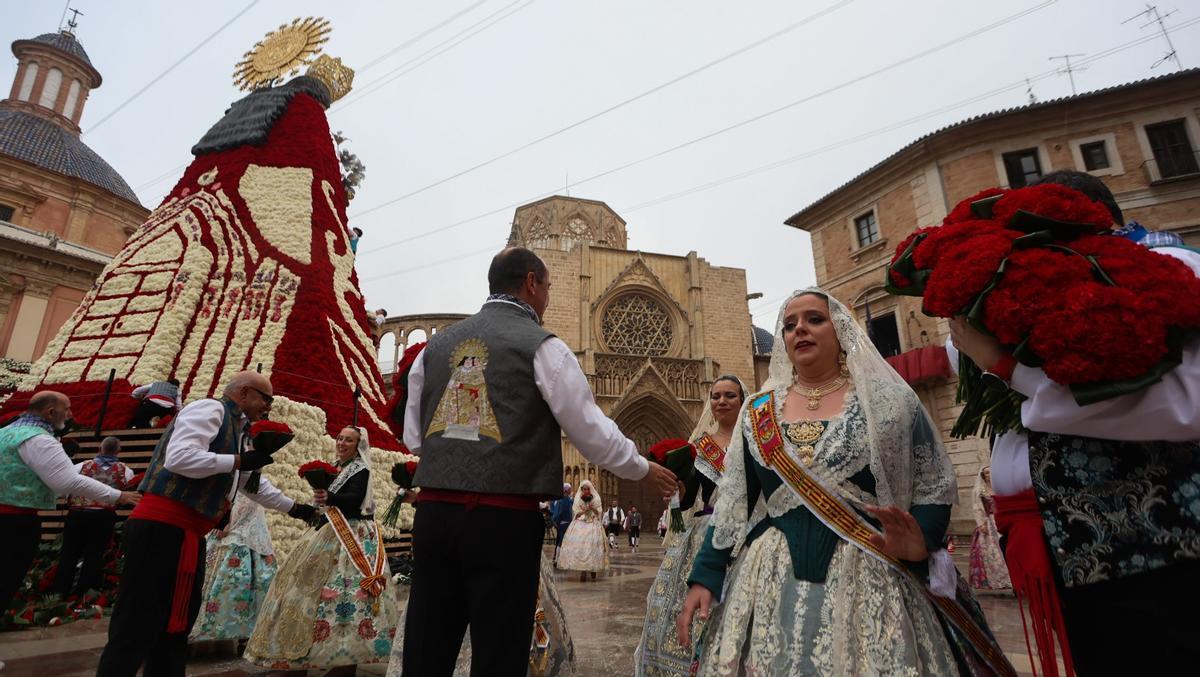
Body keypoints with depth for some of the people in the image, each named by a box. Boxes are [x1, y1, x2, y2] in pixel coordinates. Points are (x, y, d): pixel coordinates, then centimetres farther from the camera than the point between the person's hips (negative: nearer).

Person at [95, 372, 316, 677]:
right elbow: (179, 457, -25)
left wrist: (293, 508, 35)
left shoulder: (239, 432, 19)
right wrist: (238, 460, -16)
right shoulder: (210, 409, -8)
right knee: (137, 626, -5)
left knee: (175, 625, 15)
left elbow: (254, 485, 31)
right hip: (161, 529, -10)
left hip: (189, 535, 10)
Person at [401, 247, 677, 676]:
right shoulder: (541, 346, -5)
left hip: (433, 513, 6)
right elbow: (591, 431, -4)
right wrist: (644, 470, 12)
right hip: (504, 520, -5)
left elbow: (413, 437, 16)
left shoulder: (436, 345, 11)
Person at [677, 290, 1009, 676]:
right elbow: (732, 505, 6)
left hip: (870, 580, -1)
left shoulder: (890, 399, 1)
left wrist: (919, 541, -19)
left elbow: (935, 486, 1)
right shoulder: (757, 412, 7)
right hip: (771, 582, 2)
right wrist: (704, 577, -1)